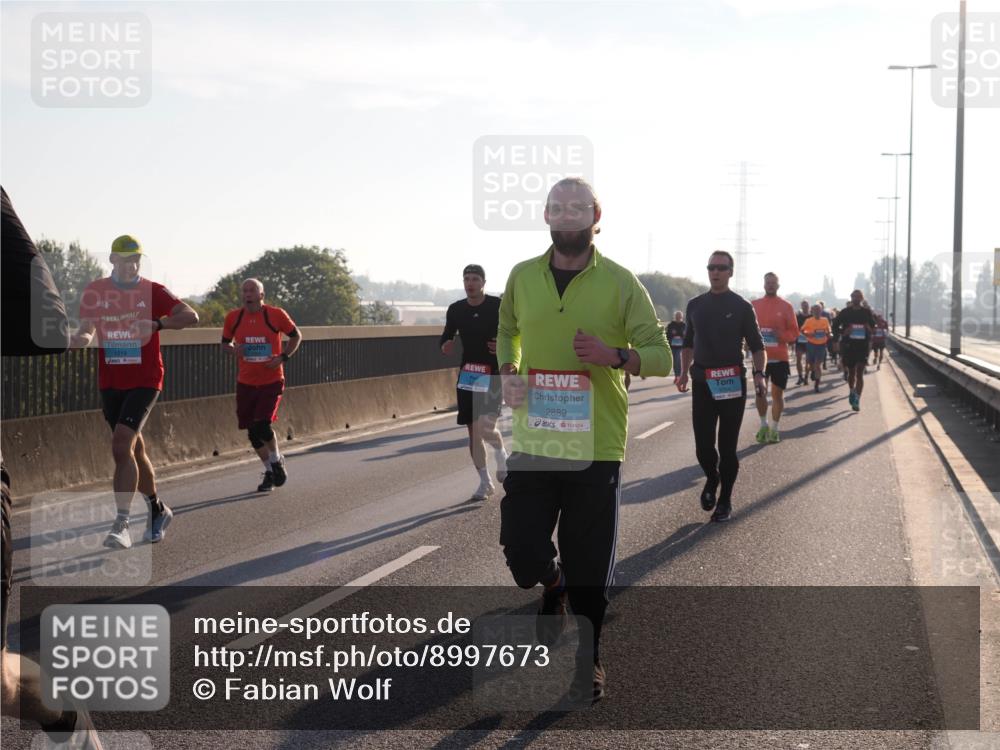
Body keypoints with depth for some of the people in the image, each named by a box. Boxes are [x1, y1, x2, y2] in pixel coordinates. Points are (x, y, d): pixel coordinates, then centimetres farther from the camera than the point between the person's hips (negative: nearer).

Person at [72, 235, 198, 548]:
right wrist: (80, 338, -28)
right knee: (133, 450, 14)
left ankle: (121, 524, -19)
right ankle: (157, 510, 33)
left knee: (121, 446, -19)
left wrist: (156, 324, -34)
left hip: (145, 381, -4)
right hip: (110, 383, 4)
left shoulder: (152, 291, -5)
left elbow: (190, 316, -17)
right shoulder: (95, 292, 4)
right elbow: (87, 329, -3)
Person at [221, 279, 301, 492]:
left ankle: (277, 461, 12)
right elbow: (225, 343, 13)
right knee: (252, 431, 5)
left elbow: (296, 336, 5)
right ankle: (270, 472, 23)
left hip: (271, 381, -3)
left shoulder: (276, 315, -7)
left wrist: (283, 357, -9)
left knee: (262, 425, -16)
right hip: (246, 383, 3)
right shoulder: (233, 317, 0)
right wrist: (233, 350, -10)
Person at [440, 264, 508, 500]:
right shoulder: (456, 309, 5)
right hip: (468, 373, 4)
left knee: (486, 427, -17)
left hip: (494, 374, -4)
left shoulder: (498, 306, -7)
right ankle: (485, 482, 17)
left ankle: (501, 455, 17)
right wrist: (445, 345, -10)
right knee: (473, 430, 5)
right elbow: (446, 336, 13)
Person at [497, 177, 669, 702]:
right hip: (533, 442, 2)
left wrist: (614, 355, -21)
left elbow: (660, 356, -3)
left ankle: (587, 661, 26)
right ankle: (552, 589, 33)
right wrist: (508, 373, 4)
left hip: (596, 447, -2)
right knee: (522, 553, -3)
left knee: (589, 569, 5)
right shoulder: (522, 277, 6)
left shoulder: (620, 283, -3)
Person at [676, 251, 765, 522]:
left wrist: (759, 373, -14)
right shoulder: (695, 305, 10)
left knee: (727, 446, 2)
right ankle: (712, 478, 31)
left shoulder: (742, 307, 0)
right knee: (703, 446, 0)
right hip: (702, 381, 2)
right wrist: (684, 372, 5)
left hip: (732, 384, -2)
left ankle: (725, 500, 13)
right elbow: (688, 343, 18)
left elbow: (757, 346, 1)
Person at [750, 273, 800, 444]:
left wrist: (781, 335, -18)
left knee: (777, 393, 3)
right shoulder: (754, 305, 5)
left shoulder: (786, 306, 1)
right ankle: (763, 425, 20)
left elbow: (794, 332, 1)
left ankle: (774, 428, 12)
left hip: (780, 357, -1)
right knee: (759, 391, 3)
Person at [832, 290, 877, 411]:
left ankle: (857, 399, -13)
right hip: (848, 345, 1)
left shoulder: (867, 312, 5)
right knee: (851, 372, 13)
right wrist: (843, 331, -15)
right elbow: (835, 327, 6)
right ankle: (852, 391, 40)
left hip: (863, 345, -1)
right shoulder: (845, 312, 3)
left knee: (860, 373, -10)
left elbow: (873, 326, 14)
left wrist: (869, 329, -10)